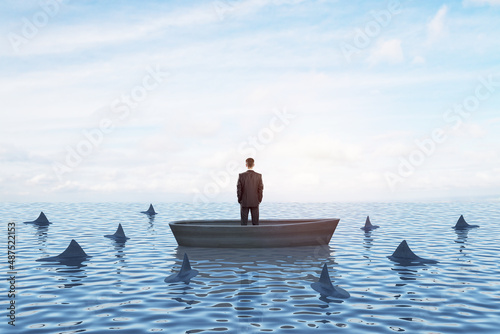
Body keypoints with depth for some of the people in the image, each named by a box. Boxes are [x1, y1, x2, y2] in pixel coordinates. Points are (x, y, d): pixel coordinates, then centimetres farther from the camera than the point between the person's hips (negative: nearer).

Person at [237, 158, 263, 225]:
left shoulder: (241, 175, -8)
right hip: (255, 202, 1)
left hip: (244, 202, -1)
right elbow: (260, 189, -3)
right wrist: (259, 200, 9)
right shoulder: (259, 176, -6)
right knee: (255, 222, 6)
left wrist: (239, 199, 7)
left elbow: (239, 189, -5)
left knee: (244, 222, 5)